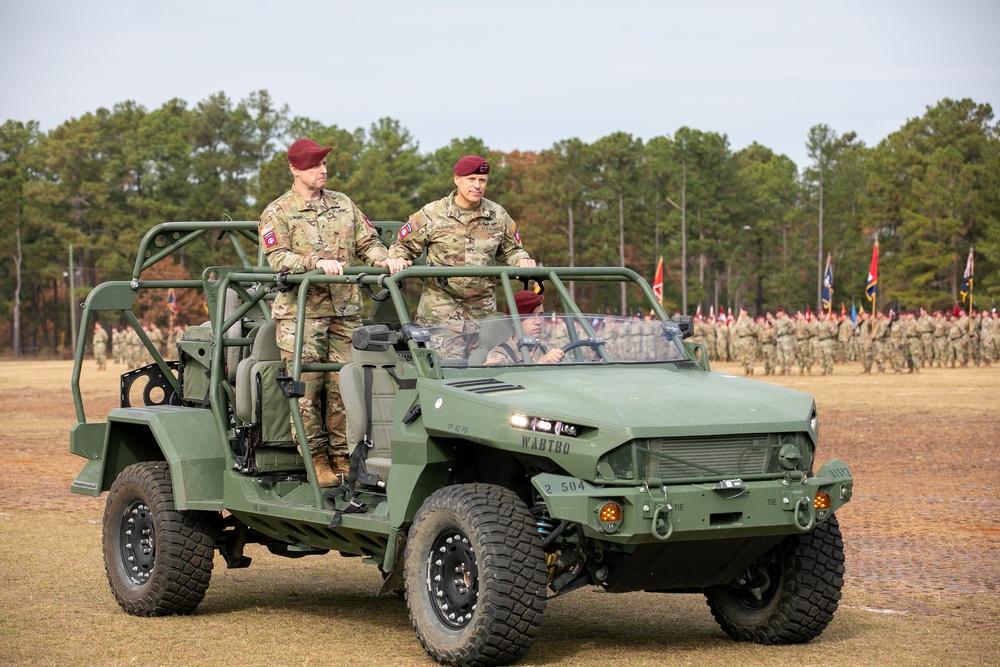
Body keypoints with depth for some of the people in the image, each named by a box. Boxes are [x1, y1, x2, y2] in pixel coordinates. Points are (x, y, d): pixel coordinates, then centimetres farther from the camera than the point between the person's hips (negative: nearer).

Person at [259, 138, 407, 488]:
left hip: (345, 311, 4)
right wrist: (316, 262, -27)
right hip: (300, 312, -3)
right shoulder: (277, 213, 2)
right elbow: (277, 258, -11)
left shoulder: (344, 204, 16)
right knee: (306, 387, -7)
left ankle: (342, 456, 9)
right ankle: (316, 458, 1)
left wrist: (383, 259, -7)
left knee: (344, 386, 1)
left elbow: (367, 241, 15)